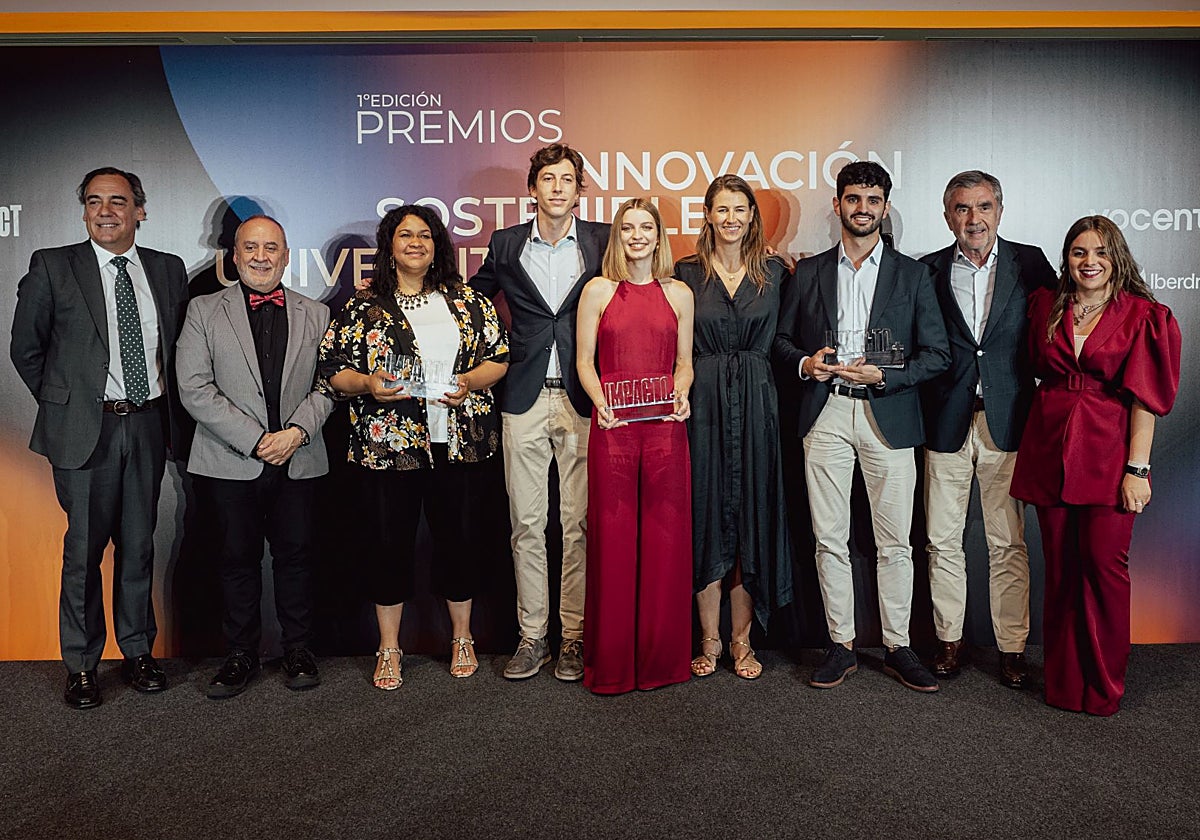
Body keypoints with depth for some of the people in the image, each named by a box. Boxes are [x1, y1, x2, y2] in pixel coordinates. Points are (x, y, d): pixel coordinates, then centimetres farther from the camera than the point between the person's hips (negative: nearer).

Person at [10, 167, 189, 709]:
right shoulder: (52, 267, -1)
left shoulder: (168, 270, 7)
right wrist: (62, 404, 5)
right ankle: (81, 665, 19)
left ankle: (138, 653, 25)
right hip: (86, 428, -2)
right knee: (84, 548, 4)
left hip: (148, 425, 3)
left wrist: (167, 403, 8)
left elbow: (179, 345, 15)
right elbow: (26, 350, 5)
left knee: (138, 543, 12)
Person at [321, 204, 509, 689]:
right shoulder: (363, 307, 5)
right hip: (388, 444, -1)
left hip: (455, 443, 1)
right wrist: (368, 384, -16)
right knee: (391, 543, 6)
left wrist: (470, 381, -10)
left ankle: (462, 638, 27)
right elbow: (332, 368, 3)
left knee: (456, 538, 8)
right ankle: (389, 649, 22)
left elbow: (499, 356, 9)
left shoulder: (467, 301, 9)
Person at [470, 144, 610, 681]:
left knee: (579, 523, 2)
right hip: (524, 400, 2)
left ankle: (575, 637, 13)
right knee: (526, 523, 5)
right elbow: (472, 298, 22)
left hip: (582, 399, -1)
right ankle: (532, 635, 16)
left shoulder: (603, 242, 5)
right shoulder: (506, 245, 10)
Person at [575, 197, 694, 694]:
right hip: (613, 427, -1)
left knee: (665, 538, 4)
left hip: (664, 428, 2)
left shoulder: (679, 295, 12)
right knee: (613, 537, 1)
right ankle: (612, 662, 13)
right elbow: (584, 360, 5)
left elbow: (684, 361, 14)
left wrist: (681, 395, -6)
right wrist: (599, 400, -12)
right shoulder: (598, 291, 8)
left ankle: (660, 657, 18)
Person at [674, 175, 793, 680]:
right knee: (705, 514, 3)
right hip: (703, 403, -1)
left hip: (756, 404, 1)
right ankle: (709, 638, 15)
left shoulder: (774, 272, 8)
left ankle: (741, 640, 16)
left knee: (751, 514, 5)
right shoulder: (687, 273, 4)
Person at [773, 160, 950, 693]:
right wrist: (805, 362, -7)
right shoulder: (808, 272, 12)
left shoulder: (912, 274, 7)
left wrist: (881, 376, -11)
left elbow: (937, 354, 3)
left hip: (888, 416, -1)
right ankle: (841, 645, 16)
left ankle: (897, 648, 16)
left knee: (894, 542, 3)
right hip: (825, 415, 1)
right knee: (829, 539, 4)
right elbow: (782, 339, 14)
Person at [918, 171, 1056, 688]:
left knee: (1008, 544, 6)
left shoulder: (1029, 264, 5)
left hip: (1007, 422, 0)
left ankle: (1011, 647, 18)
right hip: (946, 423, 1)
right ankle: (948, 641, 21)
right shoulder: (927, 271, 5)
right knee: (943, 541, 7)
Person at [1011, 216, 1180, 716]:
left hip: (1107, 455, -3)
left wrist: (1137, 468, -11)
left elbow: (1145, 397, -6)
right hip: (1050, 453, 3)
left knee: (1104, 566, -3)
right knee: (1060, 568, 8)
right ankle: (1062, 680, 20)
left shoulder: (1141, 316, -1)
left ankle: (1103, 687, 13)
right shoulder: (1047, 308, 10)